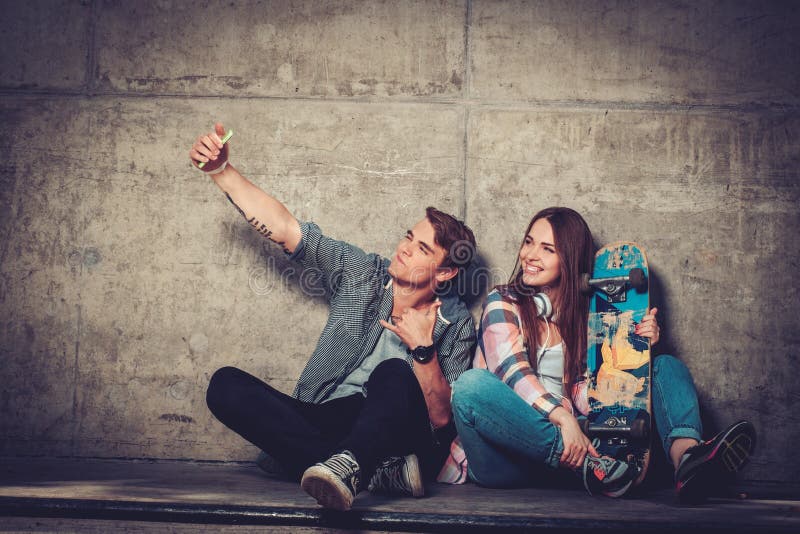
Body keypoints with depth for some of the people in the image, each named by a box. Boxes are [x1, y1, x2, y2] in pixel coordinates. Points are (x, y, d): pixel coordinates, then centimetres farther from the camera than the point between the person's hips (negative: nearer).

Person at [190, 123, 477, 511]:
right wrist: (222, 170, -5)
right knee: (226, 384, -22)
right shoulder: (360, 273, 10)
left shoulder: (456, 323, 4)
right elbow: (283, 228, 4)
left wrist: (423, 349, -14)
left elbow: (443, 419, -3)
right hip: (321, 422, 4)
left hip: (393, 431, -3)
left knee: (393, 373, -34)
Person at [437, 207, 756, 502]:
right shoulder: (503, 303, 5)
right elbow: (513, 371, -13)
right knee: (472, 385, -35)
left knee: (667, 367, -2)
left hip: (574, 438, 4)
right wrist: (563, 418, -29)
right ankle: (588, 465, -37)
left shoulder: (586, 313, 17)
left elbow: (586, 397, 7)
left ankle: (686, 456, -36)